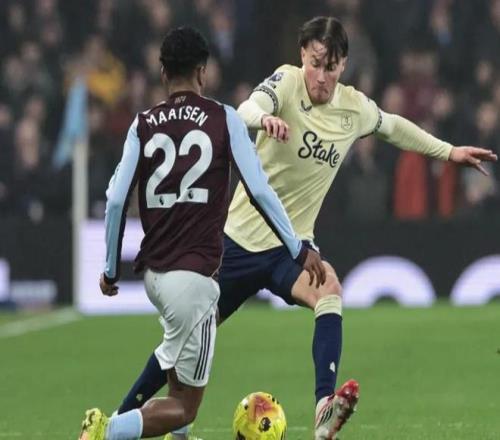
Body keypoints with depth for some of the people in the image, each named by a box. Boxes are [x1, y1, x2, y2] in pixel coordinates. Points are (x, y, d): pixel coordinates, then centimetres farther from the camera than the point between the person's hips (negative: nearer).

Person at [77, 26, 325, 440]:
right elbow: (259, 191, -5)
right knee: (184, 405, -1)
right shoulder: (224, 119, -3)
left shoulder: (143, 125, 5)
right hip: (194, 276, -5)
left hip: (154, 274, 5)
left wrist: (111, 269, 12)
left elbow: (116, 200, 2)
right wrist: (300, 250, 3)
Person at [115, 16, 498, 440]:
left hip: (290, 245, 2)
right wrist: (264, 118, -58)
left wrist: (448, 151, 23)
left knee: (329, 290, -32)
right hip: (240, 235, -2)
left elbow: (394, 126, 21)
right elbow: (247, 110, -35)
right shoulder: (287, 82, -14)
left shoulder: (355, 108, -2)